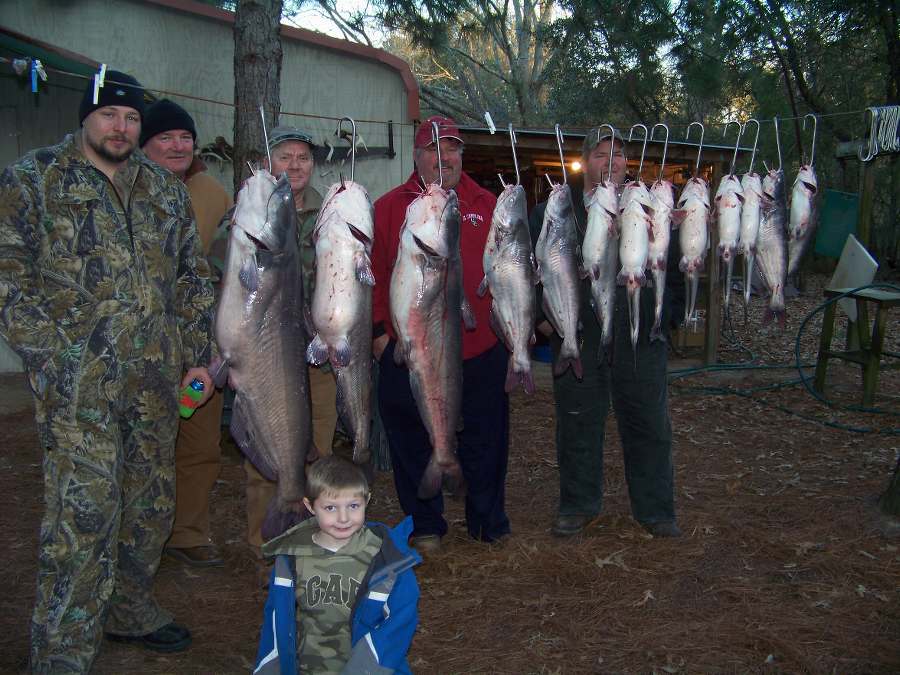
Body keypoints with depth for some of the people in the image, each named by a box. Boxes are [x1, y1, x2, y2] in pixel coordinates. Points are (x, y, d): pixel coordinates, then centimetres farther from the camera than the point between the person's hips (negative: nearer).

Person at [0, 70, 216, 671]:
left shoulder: (166, 189, 15)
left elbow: (193, 275, 18)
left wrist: (199, 356, 12)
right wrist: (52, 362, -13)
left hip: (158, 378, 6)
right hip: (78, 380, -5)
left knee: (152, 502, 14)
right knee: (84, 514, -7)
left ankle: (129, 609, 34)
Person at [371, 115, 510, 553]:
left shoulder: (488, 206, 8)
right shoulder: (388, 208, 4)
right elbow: (373, 274, 0)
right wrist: (378, 331, -5)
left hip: (481, 351, 1)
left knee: (483, 443, 11)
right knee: (413, 445, 10)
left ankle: (490, 521, 27)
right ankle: (425, 526, 26)